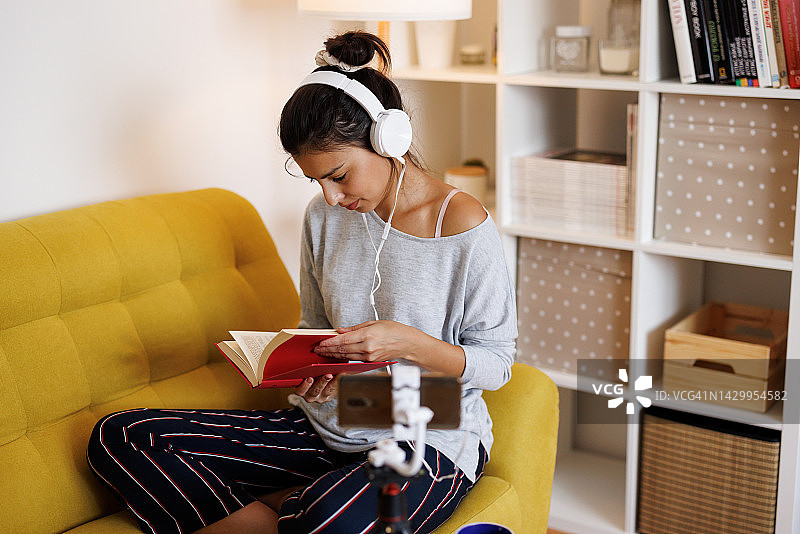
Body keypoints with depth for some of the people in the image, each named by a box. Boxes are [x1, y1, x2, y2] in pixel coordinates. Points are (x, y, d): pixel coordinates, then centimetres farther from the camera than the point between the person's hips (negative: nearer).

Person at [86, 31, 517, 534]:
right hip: (331, 425, 7)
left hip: (432, 436, -6)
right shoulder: (324, 216, 4)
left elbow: (497, 362, -6)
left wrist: (410, 343, -23)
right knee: (118, 437, -7)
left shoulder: (464, 226, -13)